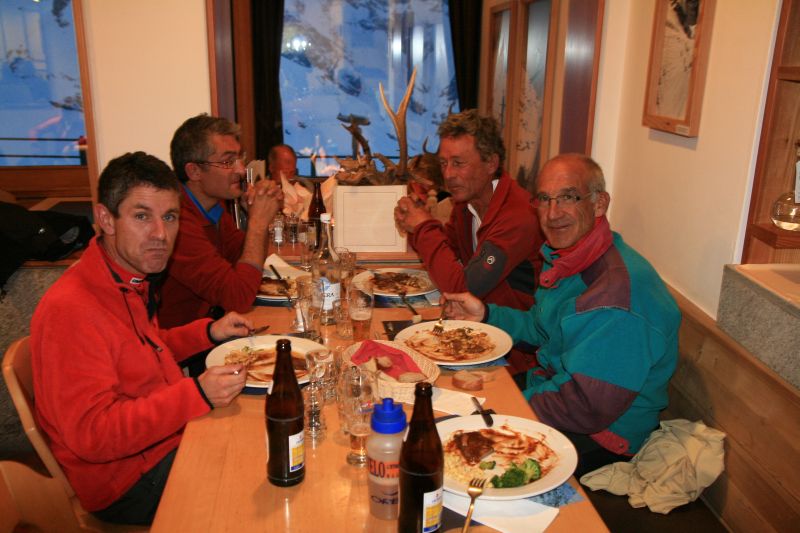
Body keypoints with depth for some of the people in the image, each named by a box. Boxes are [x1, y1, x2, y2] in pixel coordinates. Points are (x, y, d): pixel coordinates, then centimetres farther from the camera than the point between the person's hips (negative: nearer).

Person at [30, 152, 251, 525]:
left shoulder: (132, 277, 2)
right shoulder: (69, 309, -26)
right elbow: (91, 435, -28)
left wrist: (208, 333, 5)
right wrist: (197, 395, -32)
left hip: (169, 436, 9)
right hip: (131, 483, -8)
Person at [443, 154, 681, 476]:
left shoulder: (618, 289, -30)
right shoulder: (565, 256, 2)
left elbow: (587, 407, -30)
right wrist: (486, 314, 2)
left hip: (600, 436, -9)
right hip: (552, 384, 9)